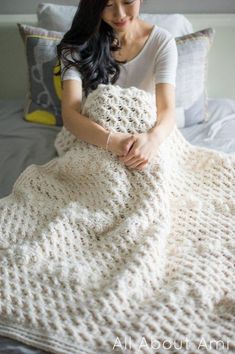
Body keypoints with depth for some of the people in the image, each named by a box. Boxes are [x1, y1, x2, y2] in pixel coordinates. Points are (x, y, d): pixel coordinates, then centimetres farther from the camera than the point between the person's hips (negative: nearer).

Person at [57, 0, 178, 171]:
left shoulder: (162, 41, -10)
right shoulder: (78, 43, -12)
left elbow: (167, 109, -21)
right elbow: (70, 113, -24)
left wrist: (153, 138, -45)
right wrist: (112, 141, -43)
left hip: (144, 140, 1)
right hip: (93, 142, 0)